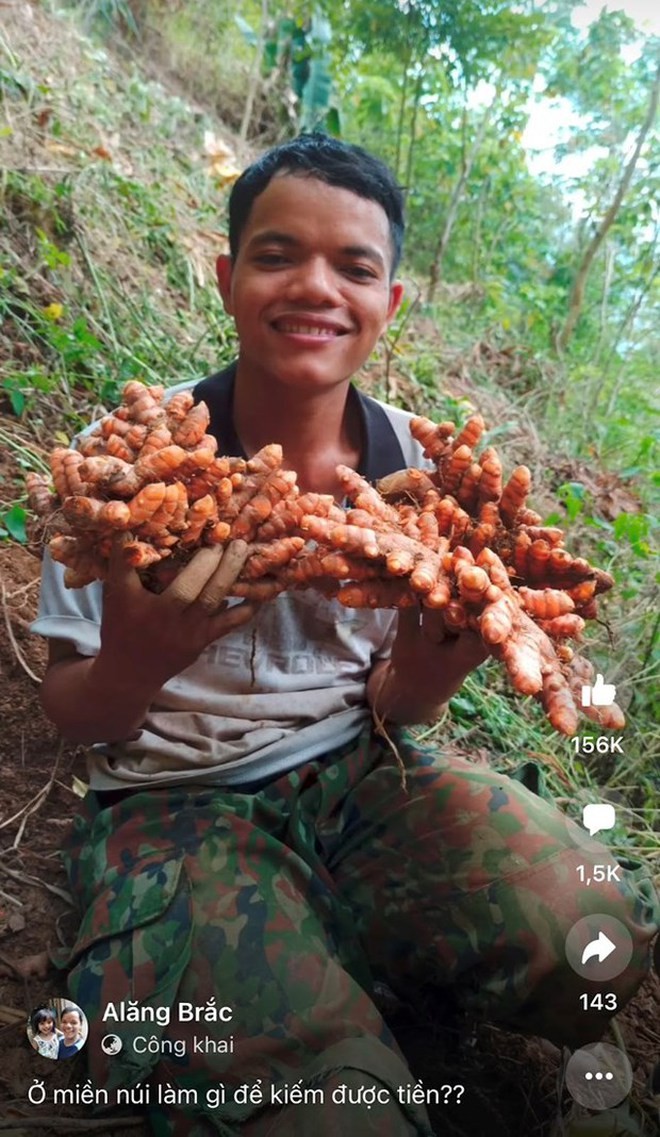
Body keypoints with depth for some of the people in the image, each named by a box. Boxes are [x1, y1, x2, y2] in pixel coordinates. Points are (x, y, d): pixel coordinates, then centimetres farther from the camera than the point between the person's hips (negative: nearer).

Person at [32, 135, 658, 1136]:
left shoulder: (414, 466, -3)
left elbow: (390, 709, 3)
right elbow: (72, 714, -5)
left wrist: (425, 673, -22)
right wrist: (131, 668, -30)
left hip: (359, 772, 4)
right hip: (179, 797, -3)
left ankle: (347, 943, 7)